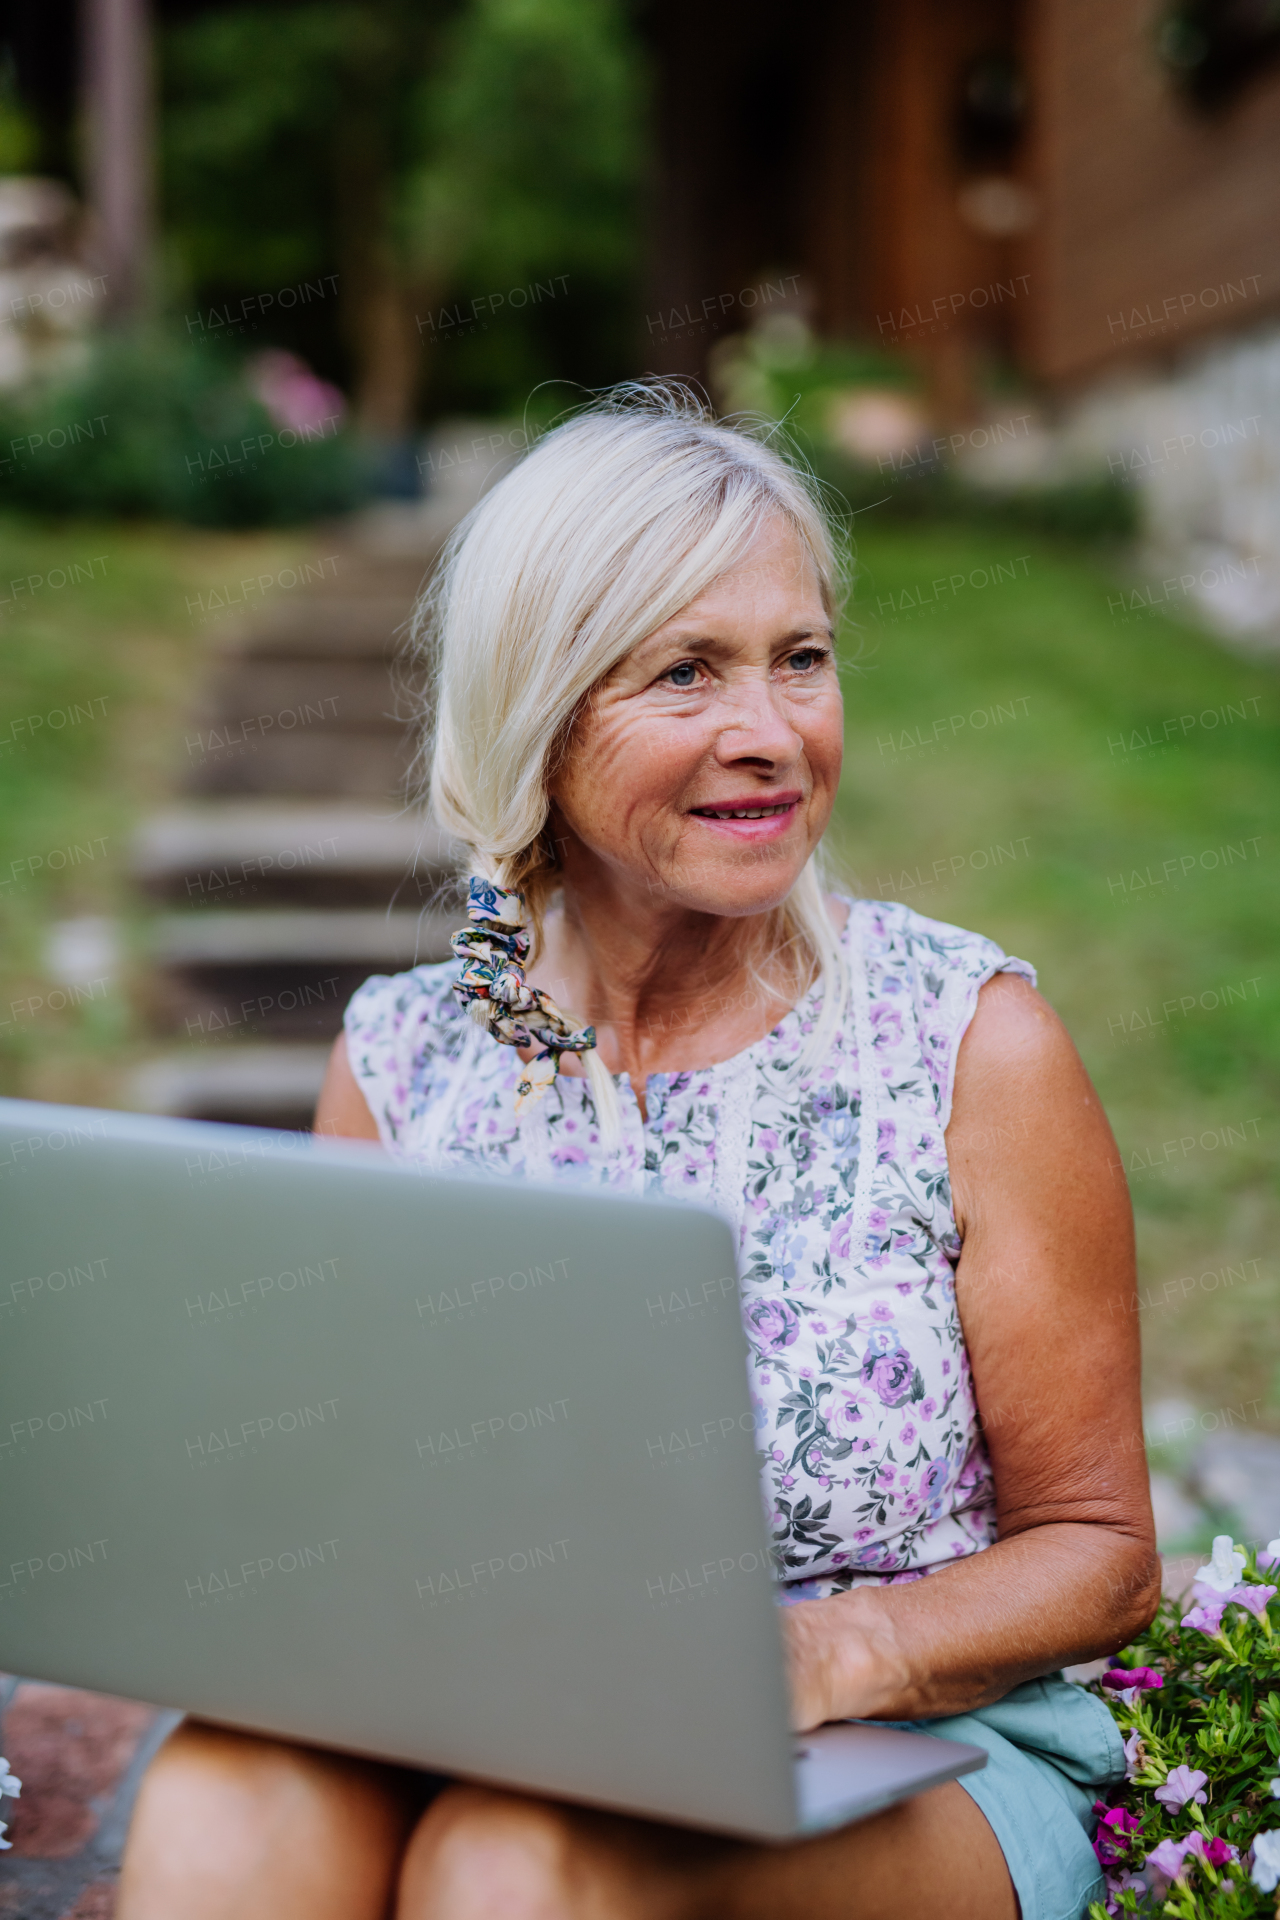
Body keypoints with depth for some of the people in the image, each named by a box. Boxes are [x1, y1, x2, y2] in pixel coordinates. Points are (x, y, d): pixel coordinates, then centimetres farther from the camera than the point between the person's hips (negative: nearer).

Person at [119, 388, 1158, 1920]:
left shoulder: (973, 1042, -5)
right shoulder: (401, 1063, 2)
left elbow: (1097, 1551, 0)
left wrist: (824, 1654, -19)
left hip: (914, 1763, -2)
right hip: (481, 1733, 2)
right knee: (227, 1796, -31)